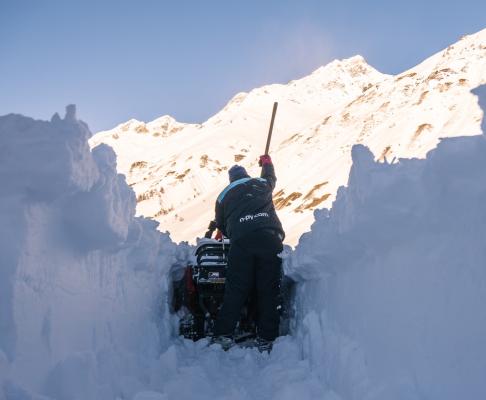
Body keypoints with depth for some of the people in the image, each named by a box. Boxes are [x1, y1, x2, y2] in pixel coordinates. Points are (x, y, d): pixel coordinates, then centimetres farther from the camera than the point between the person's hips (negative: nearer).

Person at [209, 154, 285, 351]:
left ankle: (223, 335, -4)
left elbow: (221, 225, 26)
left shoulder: (224, 195, 21)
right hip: (270, 238, 0)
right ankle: (266, 339, 2)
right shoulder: (262, 184, 24)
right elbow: (271, 177, 48)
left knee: (235, 290, 2)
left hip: (241, 241, 0)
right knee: (269, 290, 3)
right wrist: (267, 163, 69)